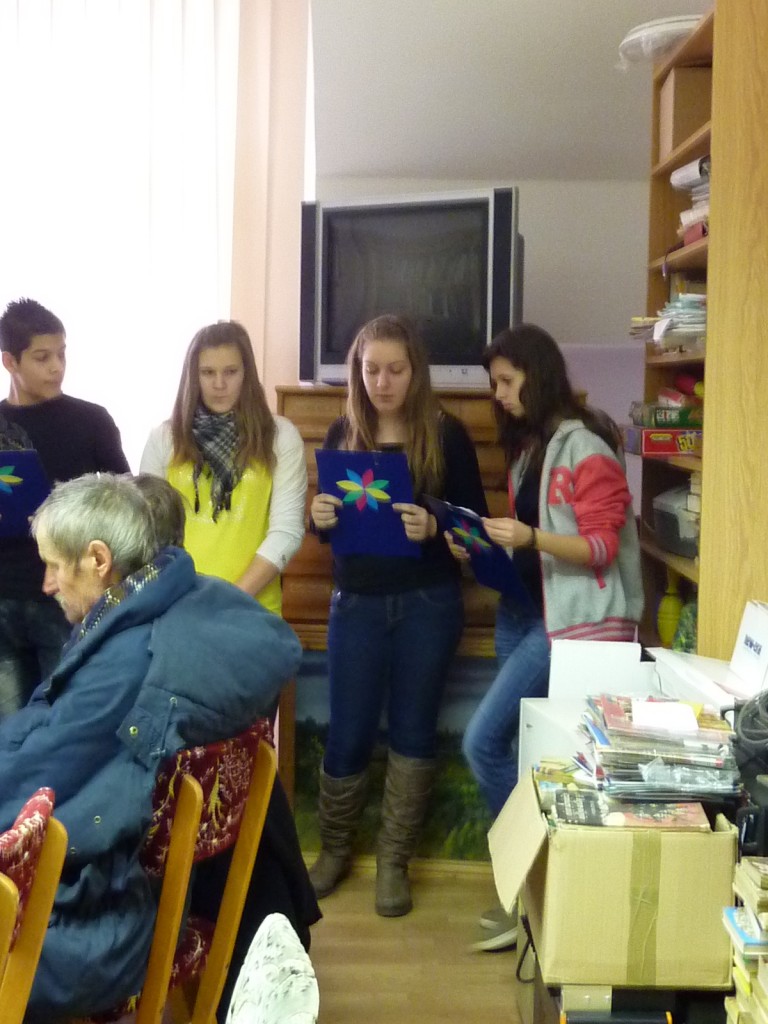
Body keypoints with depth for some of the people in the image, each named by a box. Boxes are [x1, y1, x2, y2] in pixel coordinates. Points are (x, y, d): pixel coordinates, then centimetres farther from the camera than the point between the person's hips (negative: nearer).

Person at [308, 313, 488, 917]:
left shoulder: (446, 434, -3)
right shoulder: (343, 433, 5)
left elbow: (476, 521, -3)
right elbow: (328, 524, 12)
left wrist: (433, 527, -22)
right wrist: (320, 518, -11)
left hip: (428, 605, -2)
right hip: (357, 603, 2)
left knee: (412, 731, 6)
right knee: (348, 733, 5)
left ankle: (394, 863, 21)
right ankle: (335, 850, 27)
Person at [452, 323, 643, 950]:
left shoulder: (586, 448, -11)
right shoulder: (528, 446, 16)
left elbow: (603, 547, -16)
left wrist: (530, 538, -29)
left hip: (571, 619, -9)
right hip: (523, 611, 9)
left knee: (483, 742, -12)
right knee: (527, 755, 9)